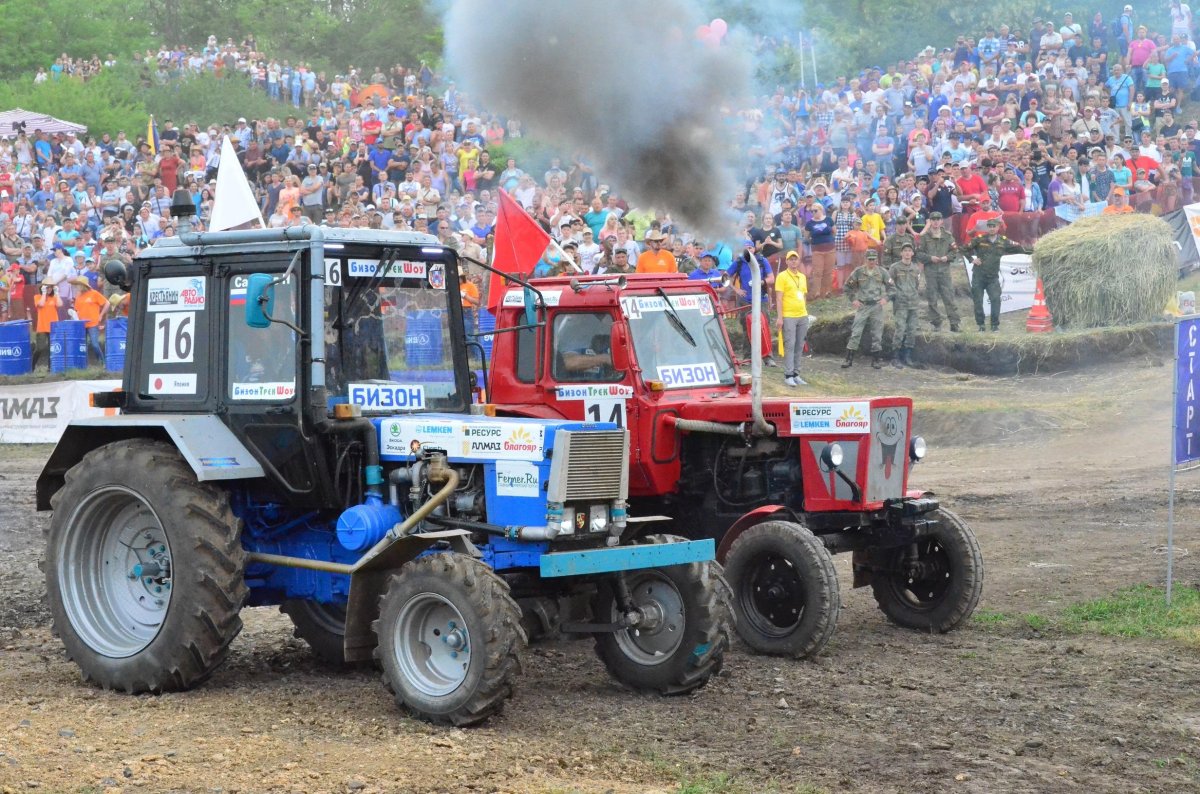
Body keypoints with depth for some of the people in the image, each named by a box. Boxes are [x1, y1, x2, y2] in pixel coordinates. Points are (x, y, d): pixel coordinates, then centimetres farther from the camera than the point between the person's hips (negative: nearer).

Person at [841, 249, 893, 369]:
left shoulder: (882, 272, 2)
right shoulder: (858, 272, -1)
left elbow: (891, 286, 8)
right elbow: (848, 286, 6)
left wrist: (885, 298, -6)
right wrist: (853, 299, -2)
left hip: (877, 306, 1)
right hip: (862, 305, -1)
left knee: (877, 334, 5)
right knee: (855, 333, -5)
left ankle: (876, 359, 13)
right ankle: (849, 359, -2)